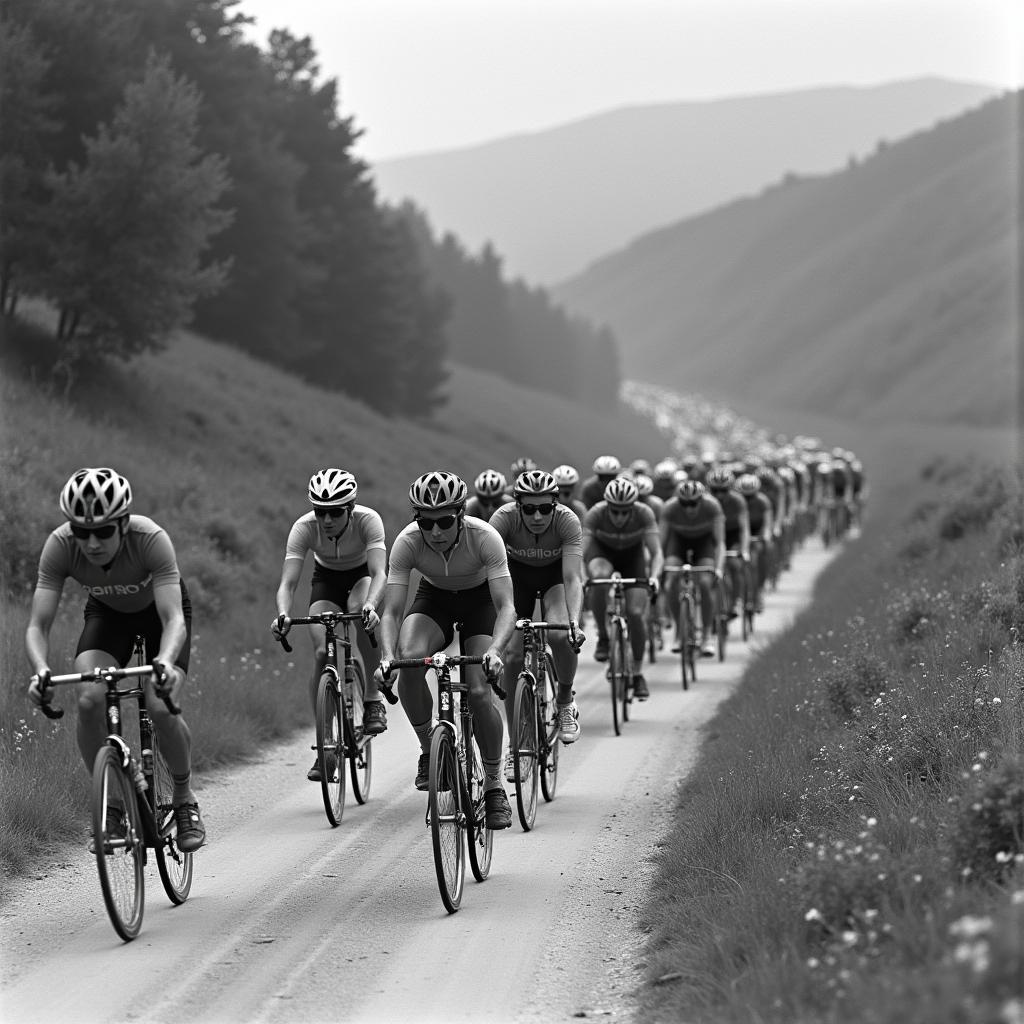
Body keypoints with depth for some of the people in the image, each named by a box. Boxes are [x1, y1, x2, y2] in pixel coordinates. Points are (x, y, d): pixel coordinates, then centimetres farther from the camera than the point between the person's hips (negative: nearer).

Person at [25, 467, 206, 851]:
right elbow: (38, 625, -33)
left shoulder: (151, 539, -39)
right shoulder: (60, 546, -32)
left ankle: (185, 800, 5)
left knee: (161, 708, -23)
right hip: (107, 613, 2)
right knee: (89, 701, -25)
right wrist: (40, 670, -54)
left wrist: (165, 662, -65)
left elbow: (174, 618, -44)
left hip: (159, 608, -2)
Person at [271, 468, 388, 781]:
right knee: (322, 653, -20)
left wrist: (370, 605, -64)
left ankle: (372, 700, -21)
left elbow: (379, 572, -44)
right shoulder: (304, 527, -29)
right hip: (327, 579, 1)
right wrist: (283, 614, -56)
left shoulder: (368, 520, -33)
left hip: (363, 576, -1)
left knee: (359, 607, -37)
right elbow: (288, 581, -36)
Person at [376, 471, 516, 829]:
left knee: (479, 690, -20)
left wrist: (495, 650, -56)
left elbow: (506, 607, -38)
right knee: (409, 661, -30)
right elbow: (392, 611, -29)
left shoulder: (484, 537, -34)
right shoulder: (407, 542, -29)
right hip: (433, 597, 1)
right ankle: (429, 750, -8)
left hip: (480, 598, -1)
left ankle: (495, 785, -2)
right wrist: (387, 656, -47)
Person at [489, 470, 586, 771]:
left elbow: (573, 578, -39)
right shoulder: (505, 518, -32)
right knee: (513, 656, -12)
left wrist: (574, 622, -54)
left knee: (560, 636, -29)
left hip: (555, 573, -1)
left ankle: (565, 700, 1)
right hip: (518, 573, 1)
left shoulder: (568, 521, -32)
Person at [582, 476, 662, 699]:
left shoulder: (644, 514, -30)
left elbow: (656, 552, -33)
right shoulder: (596, 514, -31)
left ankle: (637, 673, 6)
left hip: (633, 554, 1)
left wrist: (653, 576, -51)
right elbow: (580, 550, -34)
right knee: (599, 577, -37)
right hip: (602, 551, -1)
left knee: (636, 614, -12)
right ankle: (603, 637, -19)